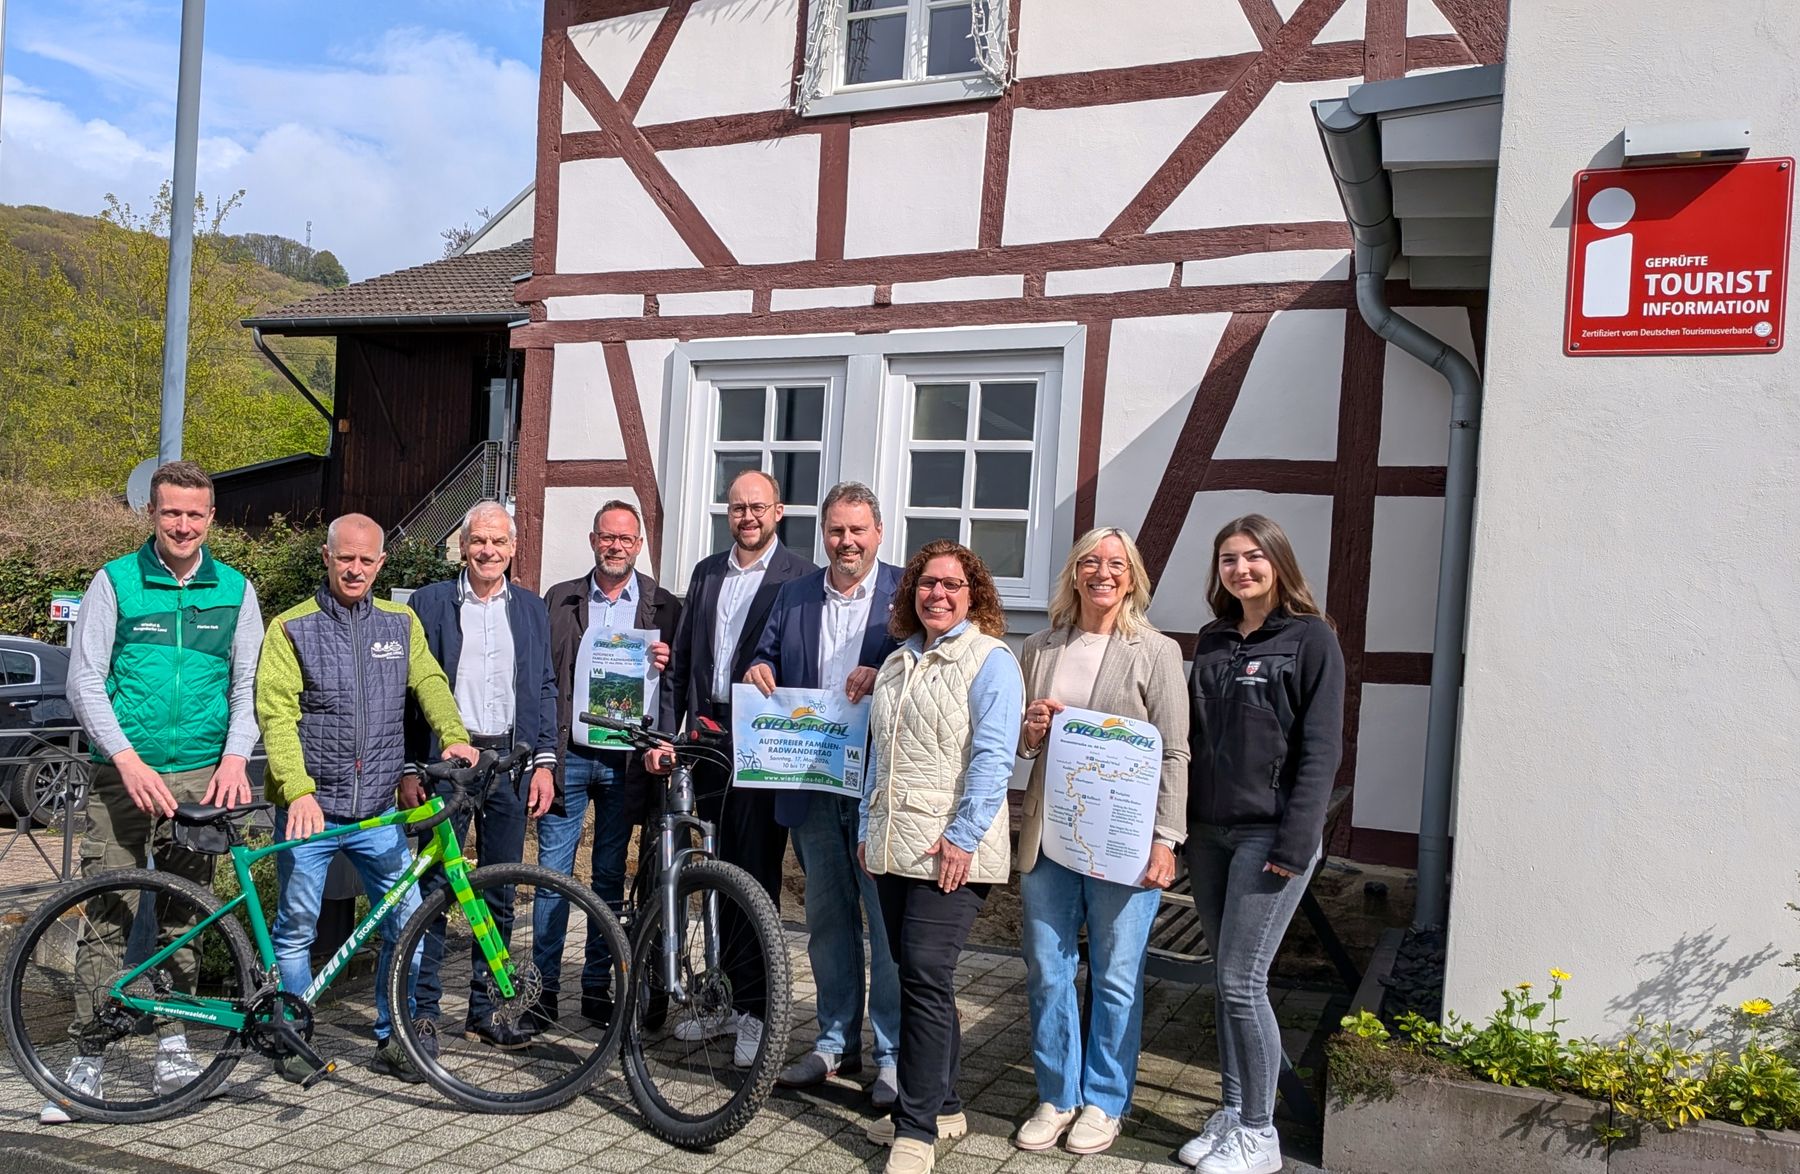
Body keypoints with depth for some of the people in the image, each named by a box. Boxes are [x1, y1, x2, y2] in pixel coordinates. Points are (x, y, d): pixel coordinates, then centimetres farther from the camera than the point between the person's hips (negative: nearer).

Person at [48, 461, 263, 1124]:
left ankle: (173, 1045, 20)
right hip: (122, 775, -2)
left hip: (200, 777, 2)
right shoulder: (115, 582, 2)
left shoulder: (234, 590, 8)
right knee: (107, 918, -2)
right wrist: (128, 759, -13)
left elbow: (249, 683, 8)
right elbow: (83, 680, -1)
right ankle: (87, 1059, 7)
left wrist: (235, 756, -7)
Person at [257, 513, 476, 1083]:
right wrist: (299, 790, -22)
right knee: (296, 929, 7)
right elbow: (277, 715, -9)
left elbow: (430, 682, 0)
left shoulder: (401, 623, 11)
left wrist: (454, 736, -20)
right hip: (308, 808, -3)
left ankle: (391, 1038, 18)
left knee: (408, 923, 2)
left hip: (379, 811, 3)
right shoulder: (291, 628, -1)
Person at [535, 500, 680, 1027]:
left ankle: (597, 986, 20)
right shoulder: (560, 600, 7)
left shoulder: (663, 607, 5)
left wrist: (668, 663, -14)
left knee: (610, 878, 10)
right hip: (567, 756, 0)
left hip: (626, 761, 0)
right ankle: (545, 988, 12)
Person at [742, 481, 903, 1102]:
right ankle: (836, 1043, 29)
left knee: (889, 923, 1)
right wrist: (758, 671, -6)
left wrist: (883, 677, -26)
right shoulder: (795, 596, 12)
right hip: (812, 787, 5)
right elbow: (766, 657, 16)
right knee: (827, 920, 15)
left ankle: (893, 1055, 14)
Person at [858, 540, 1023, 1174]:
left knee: (926, 974, -9)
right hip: (894, 846, 7)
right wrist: (868, 828, 19)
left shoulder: (990, 660, -5)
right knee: (917, 974, 11)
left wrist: (964, 835, -19)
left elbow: (993, 756, -13)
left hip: (951, 849, -7)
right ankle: (943, 1104, 24)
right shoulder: (898, 662, 17)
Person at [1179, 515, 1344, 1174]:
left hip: (1269, 833, -6)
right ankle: (1231, 1114, 23)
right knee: (1226, 980, 11)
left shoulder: (1311, 639, -5)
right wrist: (1180, 822, 10)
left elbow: (1321, 749, -10)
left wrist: (1295, 842, -16)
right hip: (1208, 830, 6)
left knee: (1241, 981, -6)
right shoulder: (1213, 640, 13)